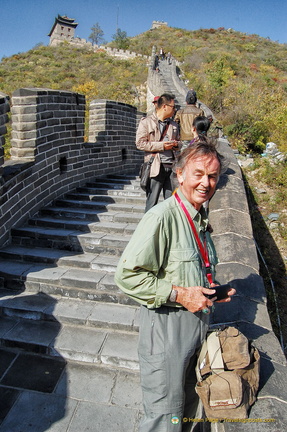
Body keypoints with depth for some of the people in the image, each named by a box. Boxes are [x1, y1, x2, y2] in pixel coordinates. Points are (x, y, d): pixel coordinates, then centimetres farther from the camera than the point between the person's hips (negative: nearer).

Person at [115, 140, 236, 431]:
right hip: (166, 325, -8)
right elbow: (127, 275, -25)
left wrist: (213, 289, 5)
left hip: (197, 324, 9)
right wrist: (179, 294, -23)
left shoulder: (200, 218, 9)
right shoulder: (162, 217, -21)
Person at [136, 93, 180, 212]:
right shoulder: (146, 122, 2)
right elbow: (140, 143, -8)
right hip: (156, 167, -5)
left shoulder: (173, 124, 20)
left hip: (171, 166, 5)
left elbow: (177, 141, 33)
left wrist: (175, 144, 7)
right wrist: (161, 146, -11)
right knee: (152, 202, -1)